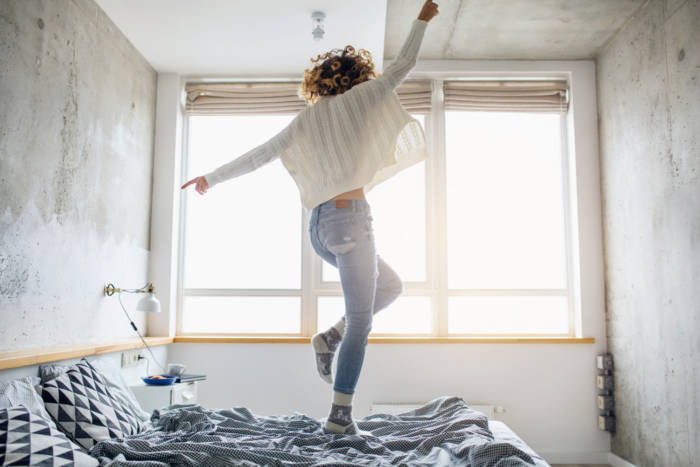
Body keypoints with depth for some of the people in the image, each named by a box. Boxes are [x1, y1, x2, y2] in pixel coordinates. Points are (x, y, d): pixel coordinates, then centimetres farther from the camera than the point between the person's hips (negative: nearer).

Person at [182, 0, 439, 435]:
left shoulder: (307, 119, 15)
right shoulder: (358, 100, 2)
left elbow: (259, 155, 16)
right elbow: (402, 67, 8)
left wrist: (213, 177, 25)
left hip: (319, 224, 7)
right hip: (350, 218, -7)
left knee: (390, 286, 24)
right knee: (360, 320, -1)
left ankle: (330, 337, 13)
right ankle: (341, 414, 2)